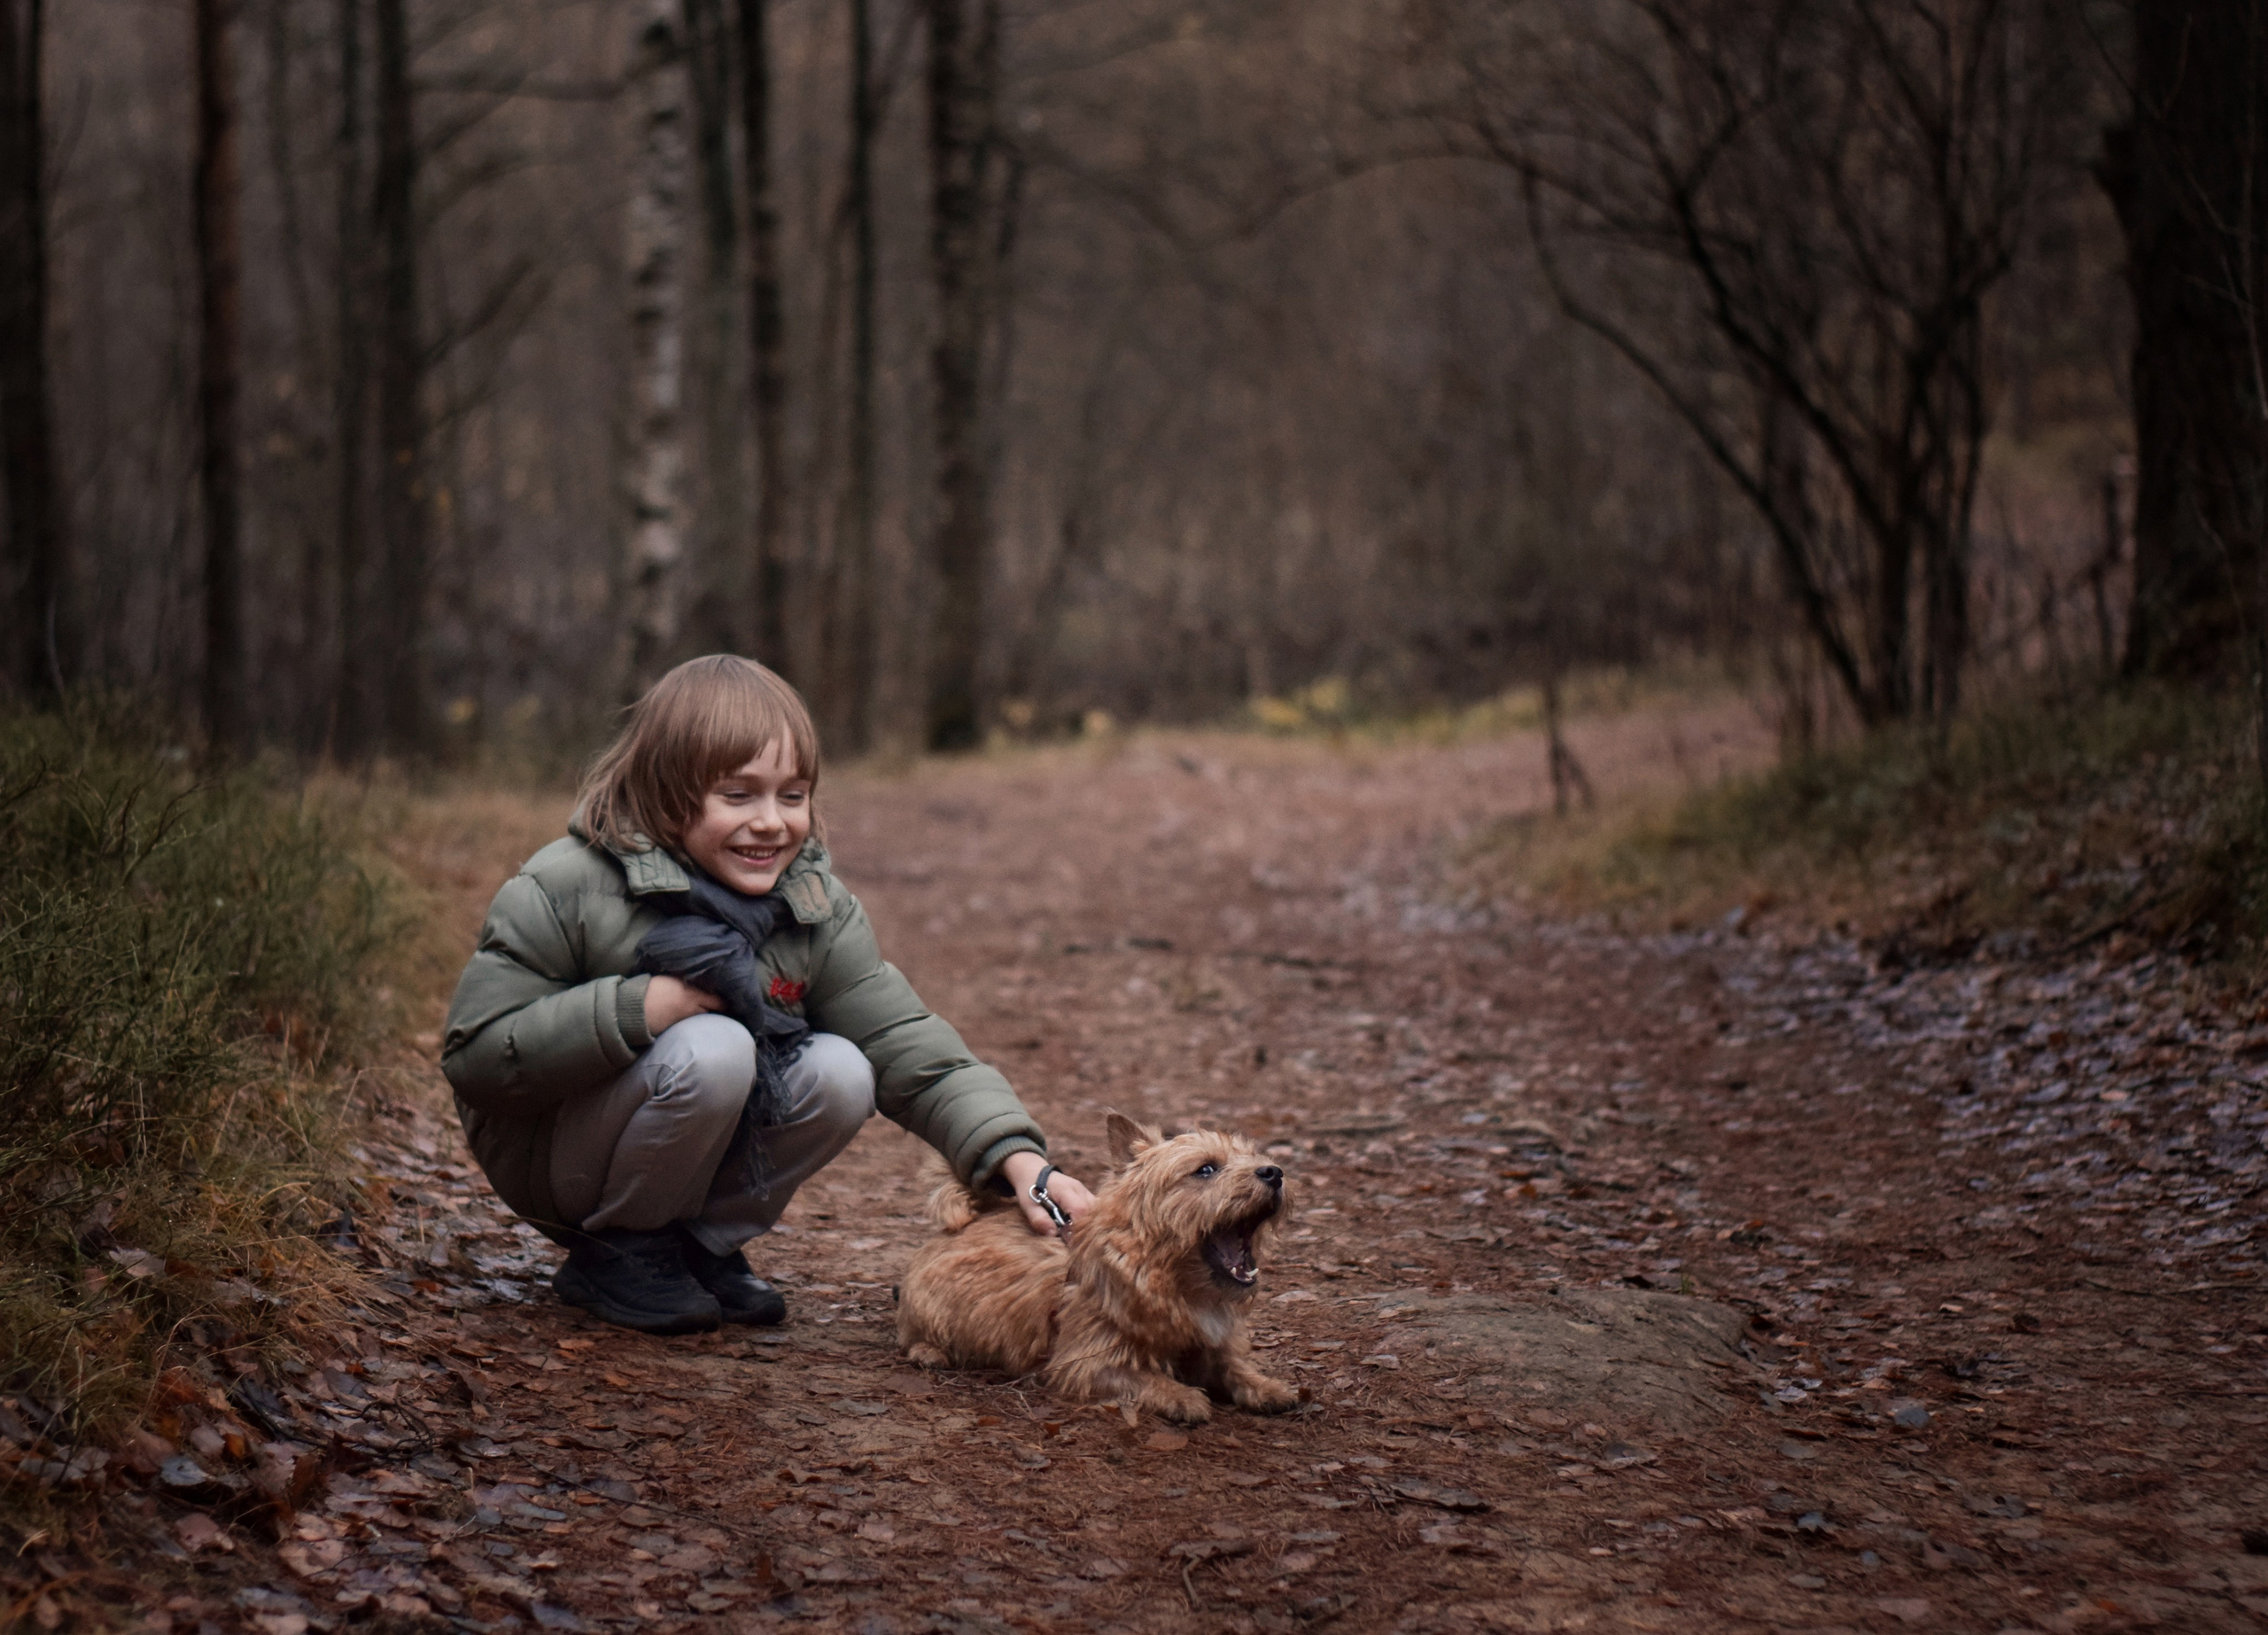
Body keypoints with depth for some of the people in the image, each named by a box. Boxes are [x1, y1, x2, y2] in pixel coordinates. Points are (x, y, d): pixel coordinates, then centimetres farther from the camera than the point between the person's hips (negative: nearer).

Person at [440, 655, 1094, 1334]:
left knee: (838, 1074, -21)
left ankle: (704, 1242, 0)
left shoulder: (816, 907, -5)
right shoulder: (563, 891, -19)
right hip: (548, 1151, -5)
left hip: (692, 1159, 5)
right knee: (712, 1050, -32)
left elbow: (905, 1045, -9)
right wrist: (637, 1012, -30)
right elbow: (474, 1058, -21)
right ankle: (615, 1250, -9)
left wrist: (1014, 1155, -25)